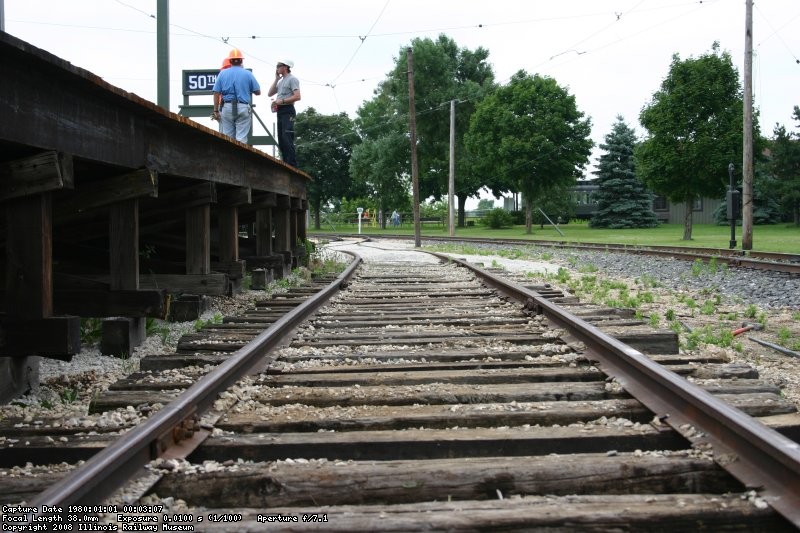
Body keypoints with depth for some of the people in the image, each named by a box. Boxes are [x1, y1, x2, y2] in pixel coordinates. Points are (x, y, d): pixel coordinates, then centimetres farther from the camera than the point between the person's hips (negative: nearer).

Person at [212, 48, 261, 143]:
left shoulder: (222, 73, 5)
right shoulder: (248, 74, 1)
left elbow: (216, 93, 1)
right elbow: (258, 92, 5)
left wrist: (216, 111, 5)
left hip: (227, 107, 2)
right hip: (243, 107, -2)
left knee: (227, 138, 5)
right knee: (241, 137, -3)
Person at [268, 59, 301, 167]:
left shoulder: (292, 79, -4)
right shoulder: (281, 81, 23)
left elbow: (297, 97, -15)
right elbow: (270, 94, 19)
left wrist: (281, 101, -18)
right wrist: (276, 79, 16)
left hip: (287, 111, -9)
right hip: (280, 111, 9)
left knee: (287, 140, -16)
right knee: (281, 141, 6)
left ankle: (292, 165, -18)